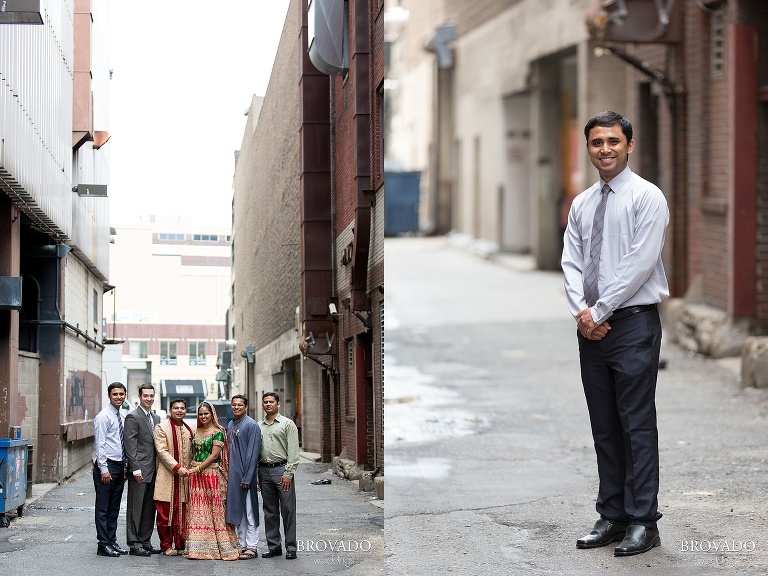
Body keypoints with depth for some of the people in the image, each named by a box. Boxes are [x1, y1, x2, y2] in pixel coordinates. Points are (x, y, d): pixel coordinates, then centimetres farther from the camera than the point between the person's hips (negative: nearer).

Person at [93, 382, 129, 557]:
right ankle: (103, 545, -2)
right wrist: (104, 469, -18)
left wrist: (125, 468, 14)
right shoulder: (103, 416, -9)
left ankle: (112, 541, 16)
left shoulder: (121, 417, 15)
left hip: (119, 466, 8)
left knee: (114, 508, 11)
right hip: (106, 466, -8)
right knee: (103, 508, -4)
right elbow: (100, 444, -13)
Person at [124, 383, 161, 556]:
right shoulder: (133, 417, -8)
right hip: (139, 471, -8)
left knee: (149, 508, 10)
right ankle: (134, 545, 0)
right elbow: (130, 445, -13)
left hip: (153, 470, 8)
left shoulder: (156, 418, 16)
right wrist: (136, 469, -18)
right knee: (136, 508, -3)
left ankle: (145, 542, 17)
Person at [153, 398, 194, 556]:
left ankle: (181, 545, 9)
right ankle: (166, 546, 6)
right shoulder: (161, 428, -1)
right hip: (167, 477, -4)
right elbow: (162, 451, -10)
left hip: (184, 478, 4)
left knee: (182, 513, 2)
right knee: (165, 514, -2)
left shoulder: (189, 430, 15)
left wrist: (190, 470, 6)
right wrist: (177, 467, -16)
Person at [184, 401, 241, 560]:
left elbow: (215, 454, -11)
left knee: (214, 508, -6)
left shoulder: (218, 432, -5)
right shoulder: (196, 432, 15)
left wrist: (198, 468, -14)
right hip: (195, 474, 6)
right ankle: (199, 546, 4)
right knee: (197, 509, 2)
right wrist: (190, 468, 6)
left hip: (212, 473, -6)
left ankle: (222, 546, -2)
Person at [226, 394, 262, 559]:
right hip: (232, 475, 8)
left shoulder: (251, 425, -10)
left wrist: (247, 478, -18)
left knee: (249, 513, -3)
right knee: (238, 512, 12)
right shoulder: (230, 426, 14)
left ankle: (251, 547, 0)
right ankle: (242, 545, 19)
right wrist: (227, 475, 12)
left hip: (245, 475, -8)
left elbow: (253, 453, -14)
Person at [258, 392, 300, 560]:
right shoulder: (258, 426, 15)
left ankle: (291, 548, -1)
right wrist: (255, 475, 8)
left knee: (287, 510, -4)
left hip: (281, 469, -5)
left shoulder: (287, 424, 1)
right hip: (264, 470, 5)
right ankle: (273, 546, 14)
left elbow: (293, 451, -4)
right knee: (270, 511, 8)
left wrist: (288, 474, -12)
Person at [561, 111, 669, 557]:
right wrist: (581, 312, -8)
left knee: (637, 426, -5)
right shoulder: (581, 205, 14)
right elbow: (571, 263, 8)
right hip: (591, 327, 6)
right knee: (604, 427, 9)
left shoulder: (647, 197, -6)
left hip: (633, 323, -6)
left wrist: (600, 311, -13)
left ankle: (643, 523, -2)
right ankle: (612, 517, 14)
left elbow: (639, 264, -14)